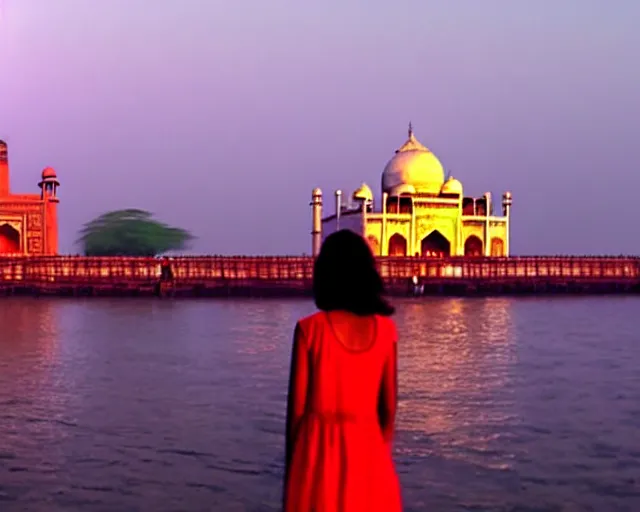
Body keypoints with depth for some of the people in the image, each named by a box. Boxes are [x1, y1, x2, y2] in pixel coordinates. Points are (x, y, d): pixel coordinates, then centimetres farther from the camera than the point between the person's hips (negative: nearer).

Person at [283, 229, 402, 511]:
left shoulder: (310, 329, -9)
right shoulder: (385, 329, -2)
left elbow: (297, 406, -6)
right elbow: (389, 406, 4)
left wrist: (290, 466, 6)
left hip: (319, 451, -2)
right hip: (368, 451, 2)